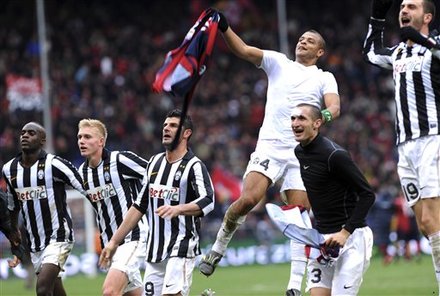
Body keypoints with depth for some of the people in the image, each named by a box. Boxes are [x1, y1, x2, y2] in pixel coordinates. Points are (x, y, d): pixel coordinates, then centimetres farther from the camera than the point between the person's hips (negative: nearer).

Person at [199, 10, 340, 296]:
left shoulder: (325, 78, 13)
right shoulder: (279, 63, 14)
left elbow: (335, 106, -4)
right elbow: (244, 50, 2)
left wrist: (325, 115, -27)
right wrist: (224, 27, -14)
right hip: (269, 146, -1)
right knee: (248, 198, -21)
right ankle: (218, 248, 1)